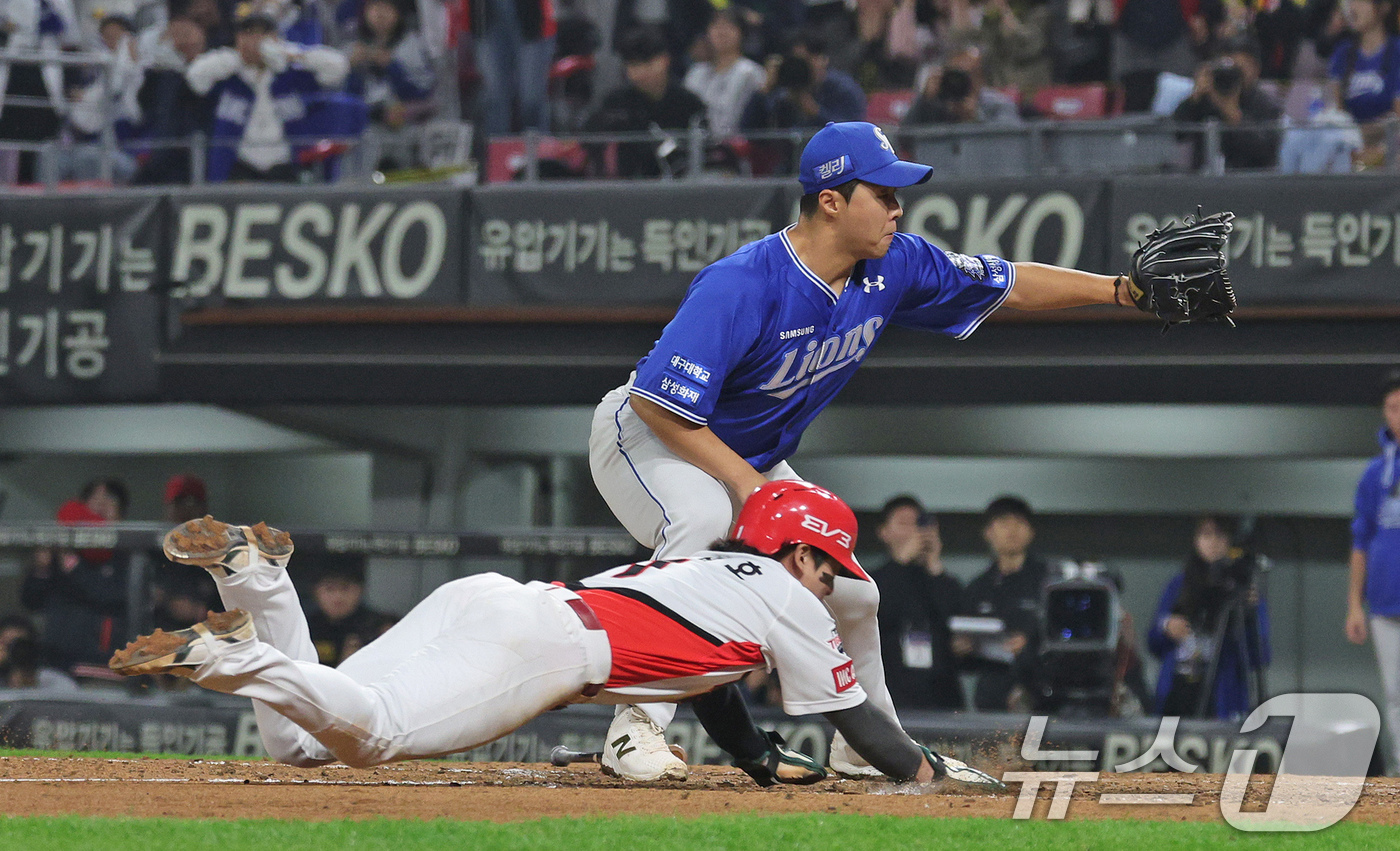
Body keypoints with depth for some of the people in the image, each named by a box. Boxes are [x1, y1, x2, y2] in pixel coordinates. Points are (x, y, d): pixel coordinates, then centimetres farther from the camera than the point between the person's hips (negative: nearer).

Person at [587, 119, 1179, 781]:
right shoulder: (743, 286, -34)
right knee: (701, 519, -39)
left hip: (752, 460, 8)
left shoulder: (894, 267, -11)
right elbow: (658, 403, -33)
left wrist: (1121, 289, -8)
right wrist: (747, 483, -33)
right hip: (647, 434, -8)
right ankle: (633, 735, -39)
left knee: (849, 594, 8)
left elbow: (1008, 284, 0)